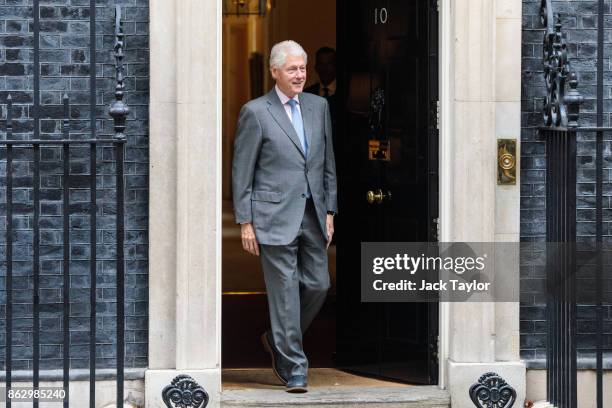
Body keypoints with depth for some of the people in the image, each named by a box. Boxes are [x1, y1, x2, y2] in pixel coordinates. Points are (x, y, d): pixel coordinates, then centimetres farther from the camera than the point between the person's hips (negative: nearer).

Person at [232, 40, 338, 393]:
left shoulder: (319, 106, 11)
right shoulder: (256, 112, -4)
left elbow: (328, 163, 15)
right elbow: (242, 171, -3)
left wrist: (330, 211, 10)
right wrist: (245, 222, -7)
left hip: (312, 215, 5)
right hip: (275, 216, -5)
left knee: (319, 285, 6)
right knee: (285, 291, -4)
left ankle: (278, 340, 30)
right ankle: (294, 370, 2)